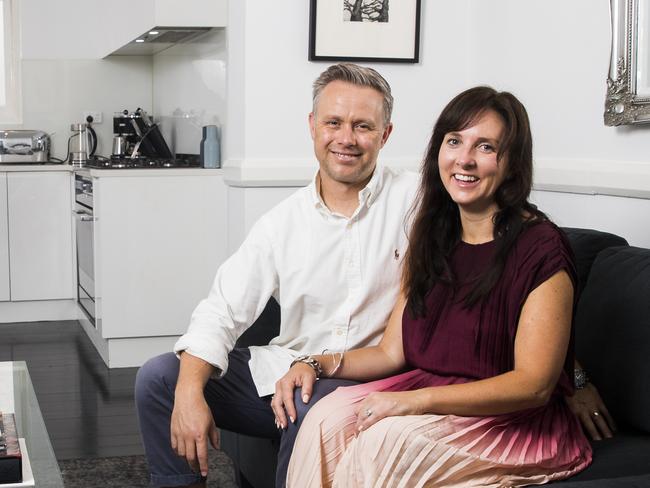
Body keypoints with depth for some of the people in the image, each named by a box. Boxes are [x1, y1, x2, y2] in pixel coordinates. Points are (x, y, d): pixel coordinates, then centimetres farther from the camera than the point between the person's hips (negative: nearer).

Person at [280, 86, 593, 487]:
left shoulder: (540, 249, -13)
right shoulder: (432, 239, 9)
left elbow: (534, 385, -17)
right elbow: (393, 351, 10)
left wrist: (417, 400, -26)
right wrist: (316, 365, -8)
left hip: (521, 423, -5)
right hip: (428, 394, 6)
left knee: (389, 437, -31)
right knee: (327, 417, -21)